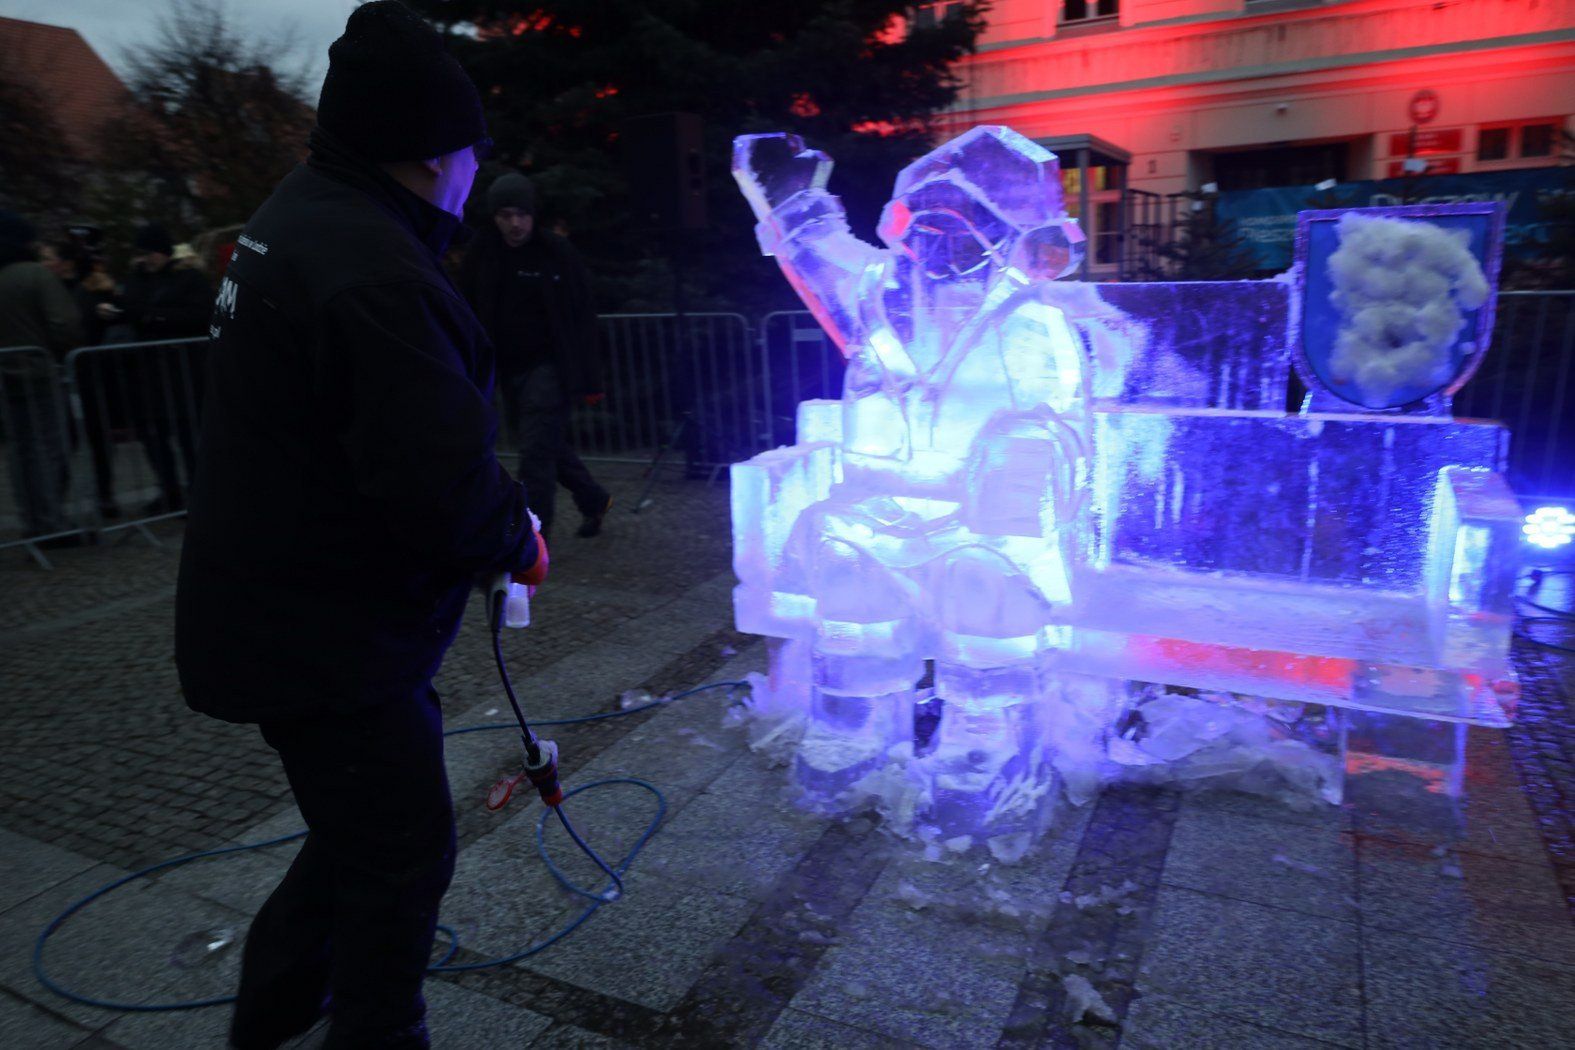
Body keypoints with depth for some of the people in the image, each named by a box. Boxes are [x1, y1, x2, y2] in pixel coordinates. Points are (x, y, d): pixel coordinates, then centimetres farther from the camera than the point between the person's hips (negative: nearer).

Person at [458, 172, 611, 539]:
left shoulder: (557, 253, -7)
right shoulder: (482, 257, 3)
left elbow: (582, 319, -5)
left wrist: (589, 381, -7)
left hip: (548, 368, -5)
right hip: (509, 370, 5)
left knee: (535, 451, -10)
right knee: (549, 444, 16)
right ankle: (594, 500, 37)